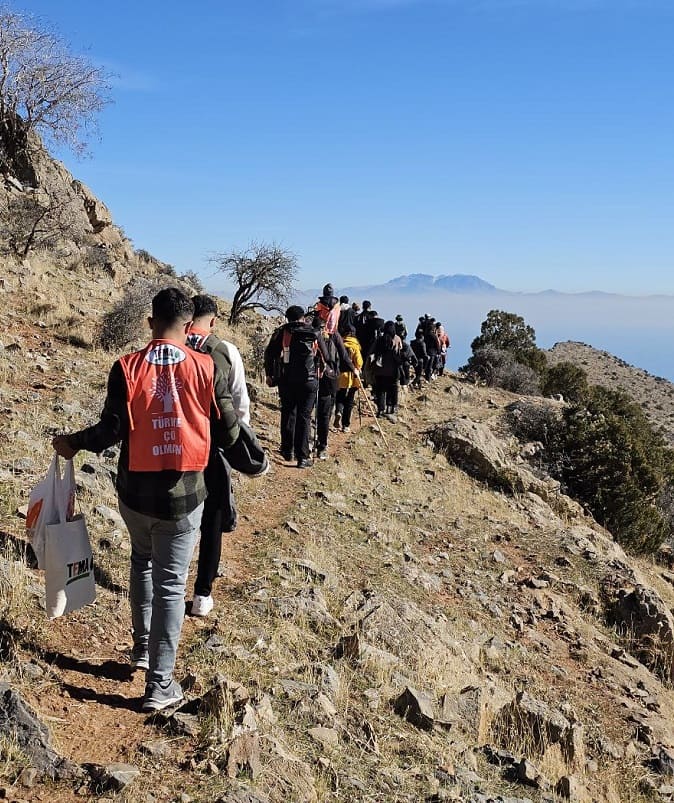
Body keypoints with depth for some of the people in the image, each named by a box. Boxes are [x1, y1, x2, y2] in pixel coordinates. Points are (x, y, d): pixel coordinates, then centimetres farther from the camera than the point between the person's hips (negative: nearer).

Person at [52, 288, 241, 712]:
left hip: (136, 491, 2)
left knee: (143, 562, 29)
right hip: (184, 494, -2)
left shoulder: (126, 368, -9)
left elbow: (111, 430, -9)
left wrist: (72, 443, 9)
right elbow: (228, 432, -5)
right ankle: (160, 684, 13)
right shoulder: (206, 368, -9)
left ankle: (142, 645, 37)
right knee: (171, 584, 7)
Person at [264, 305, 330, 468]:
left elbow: (269, 353, 1)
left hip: (286, 380, 0)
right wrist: (321, 373, 23)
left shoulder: (282, 332, 4)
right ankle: (302, 457, -1)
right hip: (308, 381, 0)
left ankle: (288, 450, 23)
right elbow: (326, 357, 10)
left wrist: (269, 374, 10)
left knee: (288, 413, 17)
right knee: (304, 417, 2)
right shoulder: (314, 333, 7)